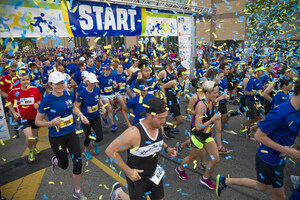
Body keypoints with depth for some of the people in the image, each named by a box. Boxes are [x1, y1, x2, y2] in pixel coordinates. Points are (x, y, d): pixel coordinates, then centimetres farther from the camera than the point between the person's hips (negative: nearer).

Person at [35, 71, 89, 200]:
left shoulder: (69, 95, -5)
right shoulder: (47, 100, -17)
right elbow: (37, 122, -8)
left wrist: (80, 115, -3)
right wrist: (51, 123, -26)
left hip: (71, 133, 3)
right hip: (56, 137, -3)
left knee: (78, 163, 3)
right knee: (64, 165, 15)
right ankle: (55, 160, 55)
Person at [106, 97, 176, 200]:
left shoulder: (159, 127, -14)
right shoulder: (134, 133, -36)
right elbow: (110, 150, -26)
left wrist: (167, 148, -8)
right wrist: (128, 171, -25)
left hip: (154, 173, 6)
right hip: (136, 176, -5)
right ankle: (118, 192, 40)